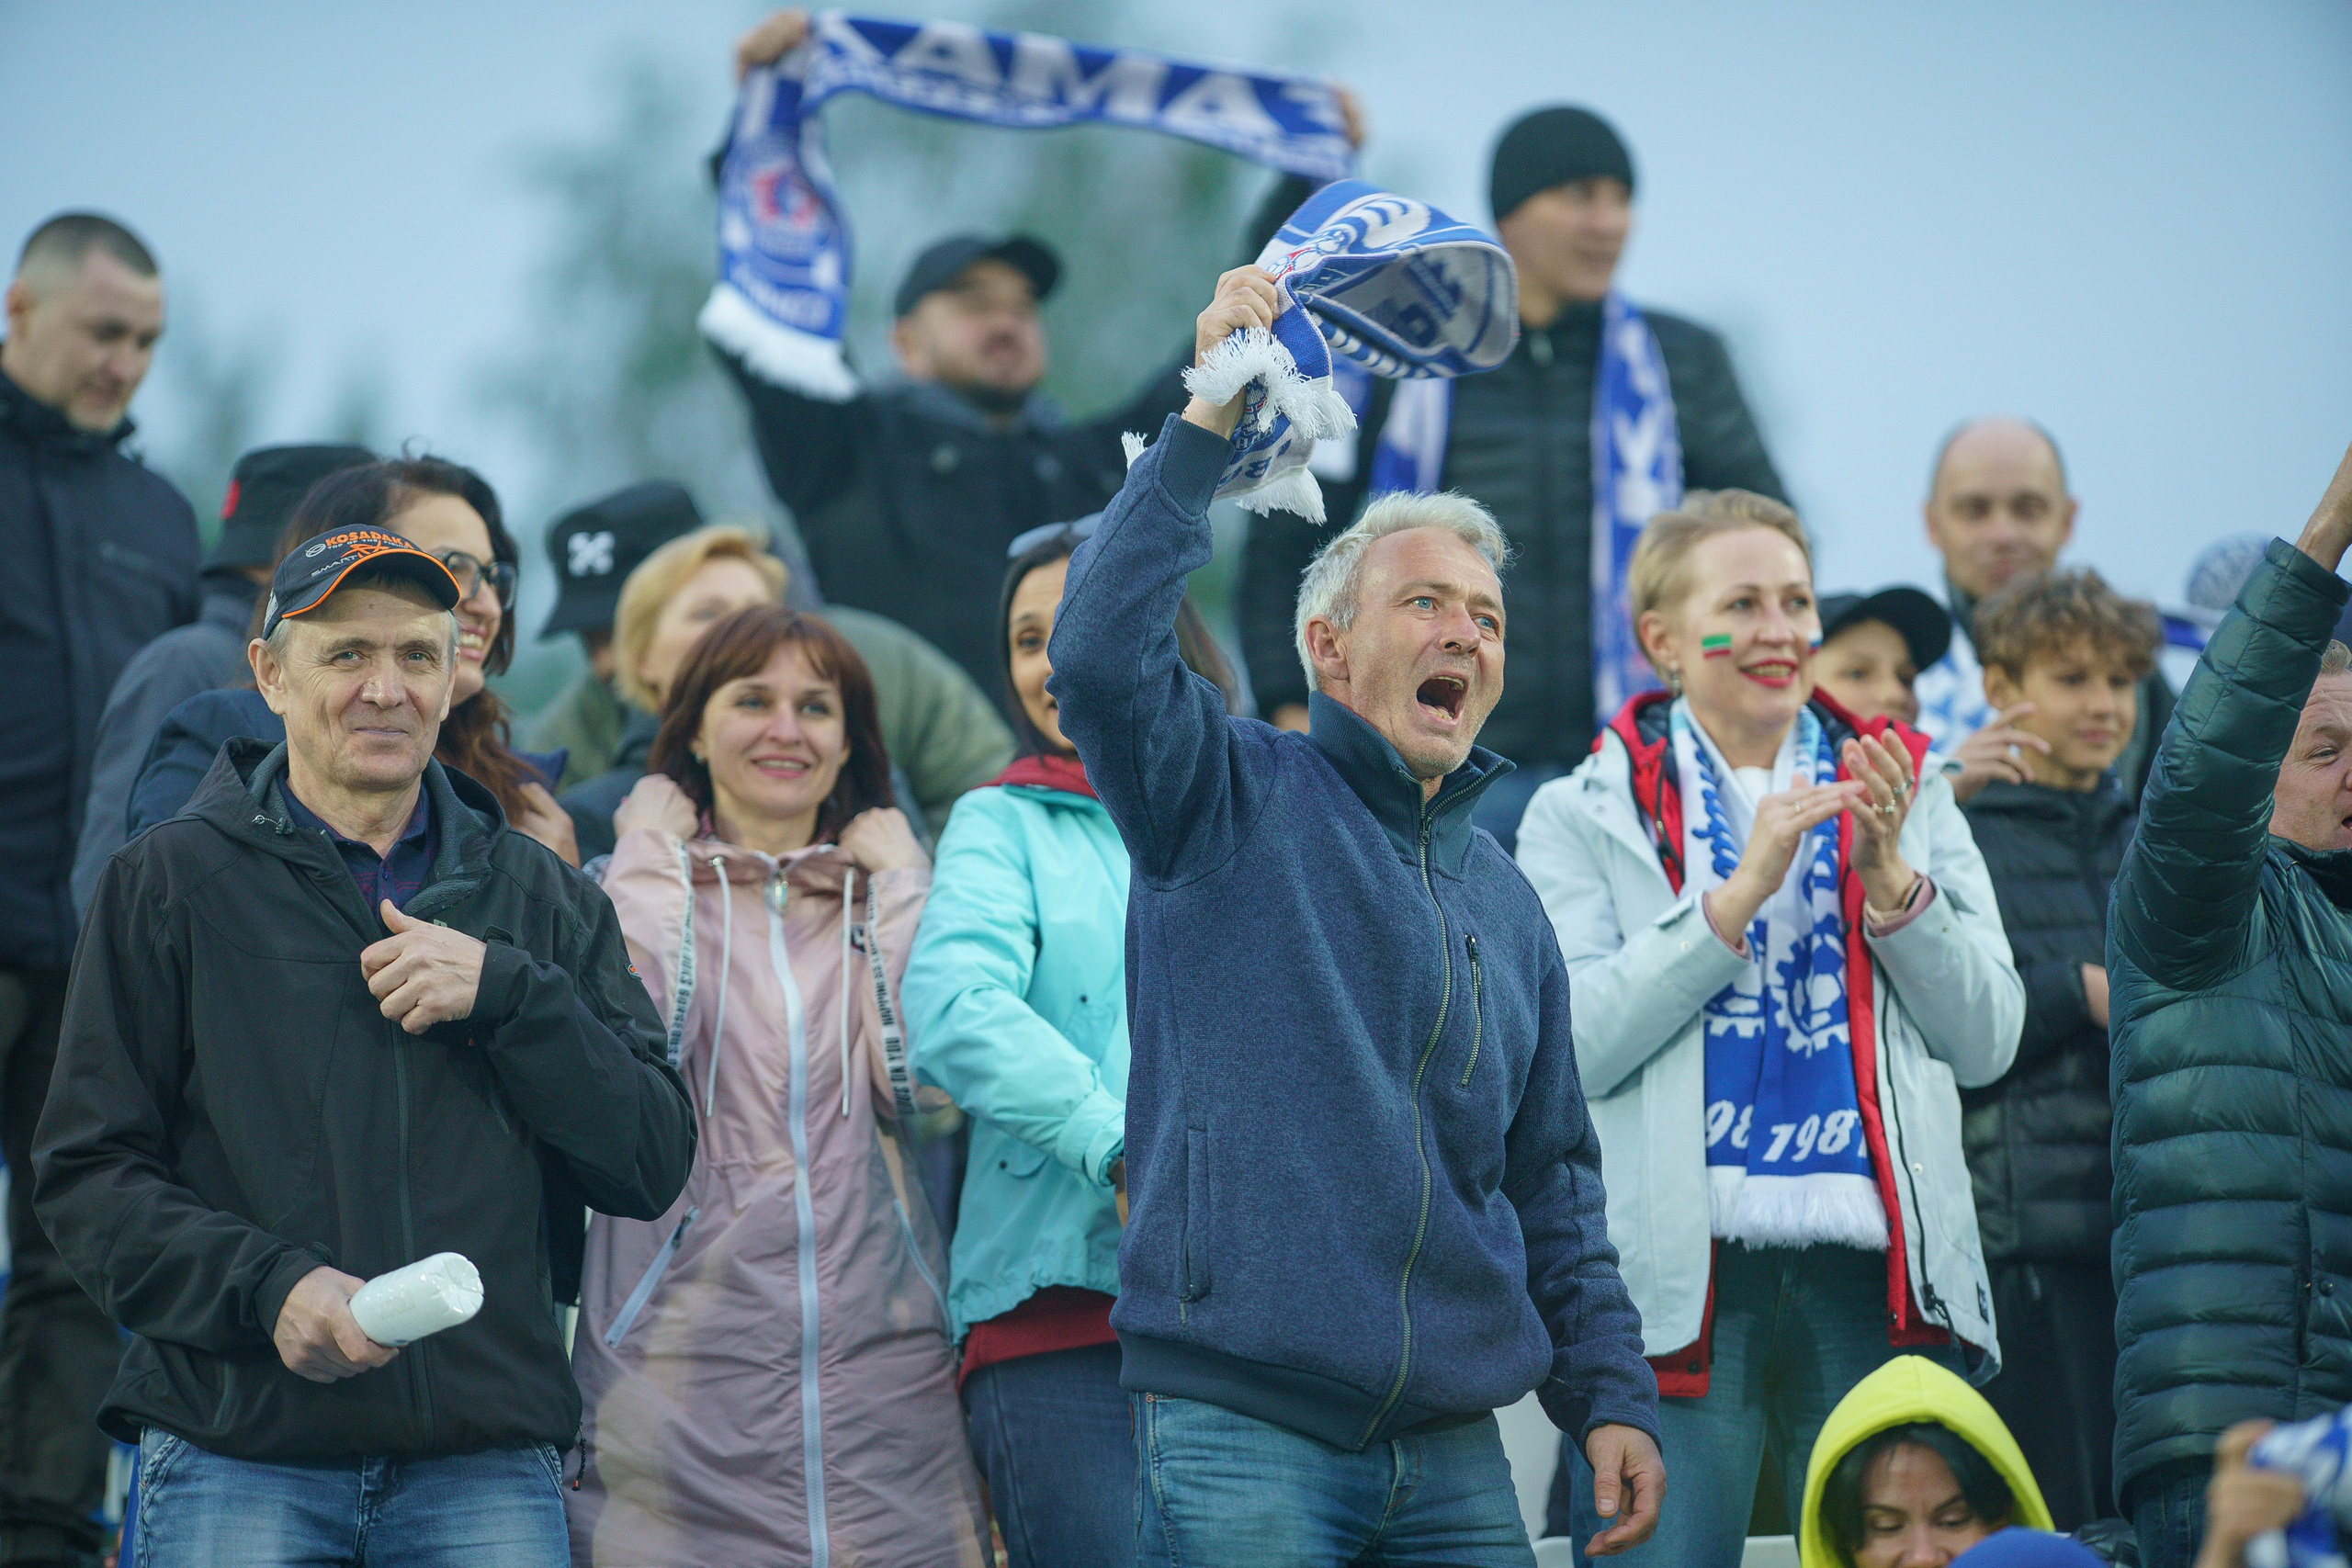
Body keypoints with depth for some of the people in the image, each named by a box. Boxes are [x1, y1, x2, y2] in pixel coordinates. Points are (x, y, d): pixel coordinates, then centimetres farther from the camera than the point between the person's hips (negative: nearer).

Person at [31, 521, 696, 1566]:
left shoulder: (542, 899, 16)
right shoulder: (170, 883, 7)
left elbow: (654, 1165, 8)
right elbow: (87, 1174, 1)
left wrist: (505, 991, -6)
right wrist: (266, 1287, -15)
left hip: (487, 1458, 2)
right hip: (236, 1454, -2)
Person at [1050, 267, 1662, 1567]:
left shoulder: (1505, 907, 20)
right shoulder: (1236, 803, 3)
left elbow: (1553, 1182, 22)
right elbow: (1098, 653, -17)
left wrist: (1612, 1397, 12)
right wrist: (1211, 421, -17)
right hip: (1239, 1426, -6)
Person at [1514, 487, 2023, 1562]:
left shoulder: (1907, 793, 16)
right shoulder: (1584, 816, 8)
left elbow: (1988, 1041, 8)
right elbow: (1573, 1046, -7)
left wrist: (1888, 876, -6)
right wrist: (1740, 892, -12)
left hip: (1875, 1275, 2)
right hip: (1678, 1274, -2)